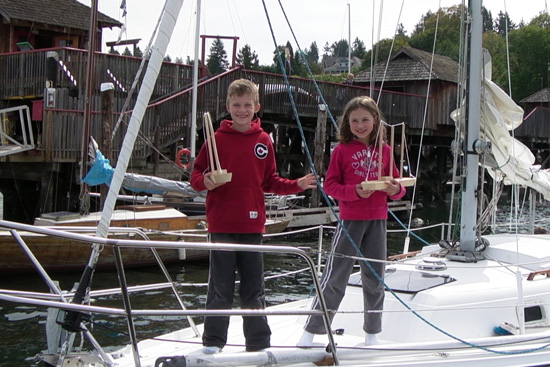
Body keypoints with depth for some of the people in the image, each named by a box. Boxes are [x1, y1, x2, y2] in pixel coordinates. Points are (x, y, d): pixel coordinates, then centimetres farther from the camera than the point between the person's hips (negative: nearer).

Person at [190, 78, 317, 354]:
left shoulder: (264, 141, 7)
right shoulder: (217, 139, -1)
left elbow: (270, 182, 13)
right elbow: (196, 175, 1)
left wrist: (296, 185, 0)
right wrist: (205, 182, -20)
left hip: (252, 225, 3)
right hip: (222, 225, -3)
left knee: (254, 288, 10)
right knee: (221, 287, 2)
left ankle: (259, 342, 20)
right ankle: (213, 341, 15)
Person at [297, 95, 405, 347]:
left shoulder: (385, 150, 7)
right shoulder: (342, 149, -2)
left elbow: (396, 184, 12)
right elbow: (330, 185, -4)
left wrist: (396, 189, -11)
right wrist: (354, 191, -19)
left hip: (377, 220, 4)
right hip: (350, 219, -3)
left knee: (375, 277, 11)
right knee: (335, 276, -3)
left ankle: (372, 333, 25)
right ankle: (312, 330, 6)